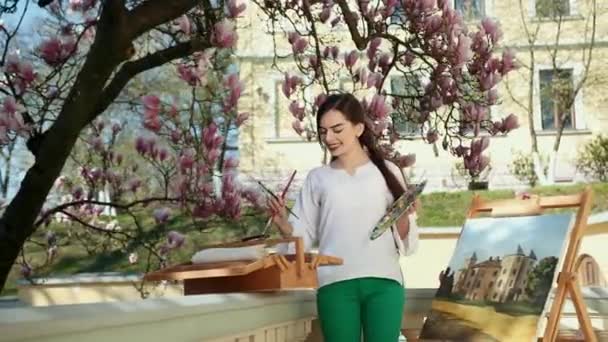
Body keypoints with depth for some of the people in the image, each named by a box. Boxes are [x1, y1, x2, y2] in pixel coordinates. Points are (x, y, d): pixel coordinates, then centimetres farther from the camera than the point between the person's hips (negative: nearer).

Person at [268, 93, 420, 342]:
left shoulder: (387, 172, 8)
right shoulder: (317, 178, 11)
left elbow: (406, 239, 7)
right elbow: (304, 236, 8)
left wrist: (403, 216, -13)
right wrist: (282, 223, -11)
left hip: (383, 281, -1)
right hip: (336, 283, 1)